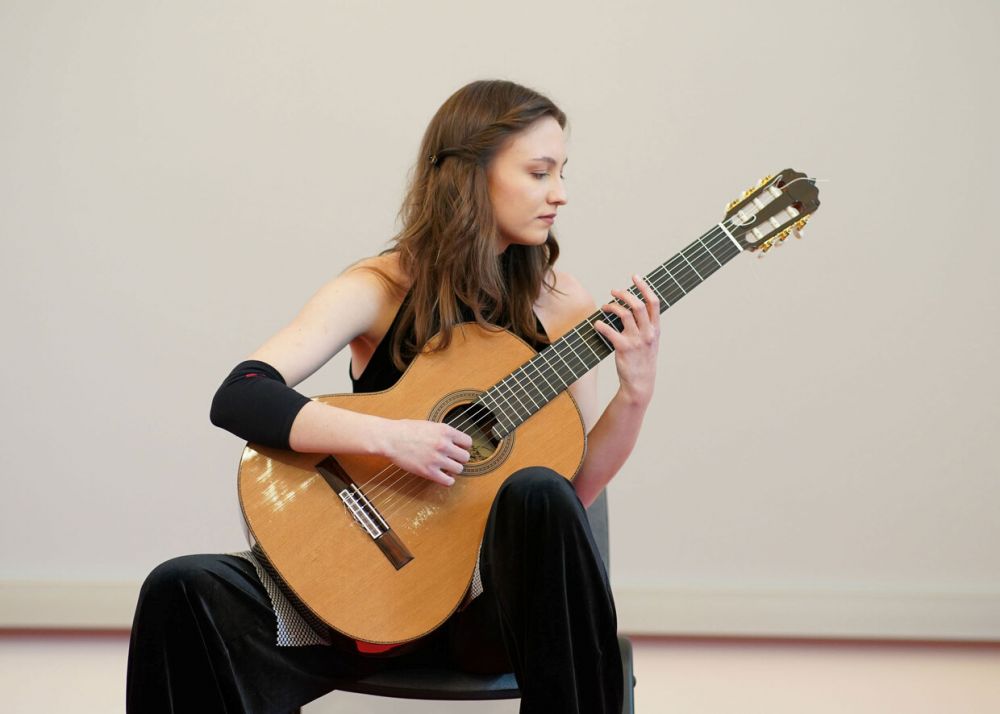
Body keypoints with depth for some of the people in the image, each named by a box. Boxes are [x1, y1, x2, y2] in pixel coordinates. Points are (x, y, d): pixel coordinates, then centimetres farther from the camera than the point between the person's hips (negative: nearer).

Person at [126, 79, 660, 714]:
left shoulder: (560, 306, 2)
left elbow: (577, 487, 3)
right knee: (184, 591, -25)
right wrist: (389, 437, -26)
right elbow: (238, 399, -17)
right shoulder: (379, 290, -4)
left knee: (538, 493, -34)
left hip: (501, 590, 1)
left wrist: (635, 392, -13)